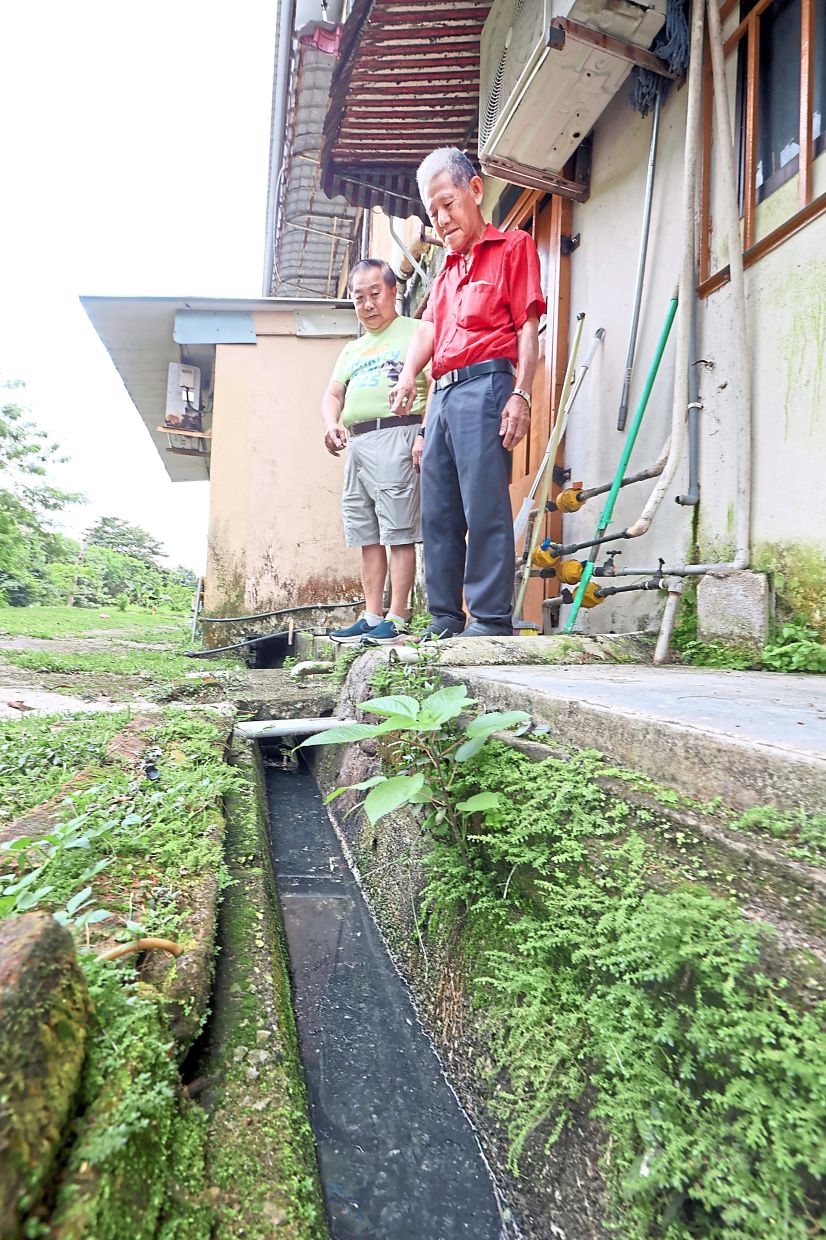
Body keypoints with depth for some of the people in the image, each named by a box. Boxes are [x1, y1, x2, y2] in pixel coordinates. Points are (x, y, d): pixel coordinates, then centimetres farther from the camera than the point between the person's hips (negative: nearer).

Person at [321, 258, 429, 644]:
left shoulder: (415, 330, 7)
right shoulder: (352, 349, 28)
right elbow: (332, 395, 23)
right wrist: (331, 423, 0)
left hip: (396, 436, -7)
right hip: (355, 443, 8)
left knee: (399, 533, -9)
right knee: (367, 536, 6)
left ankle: (396, 619, -8)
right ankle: (372, 617, 10)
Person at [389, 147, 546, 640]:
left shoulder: (513, 246, 10)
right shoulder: (448, 270, 30)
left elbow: (528, 327, -1)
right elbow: (429, 327, 14)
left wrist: (521, 394, -14)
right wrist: (409, 374, -6)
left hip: (486, 384, -7)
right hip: (443, 393, 7)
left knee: (485, 506, -14)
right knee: (439, 511, 4)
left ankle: (493, 619, -10)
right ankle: (446, 620, 10)